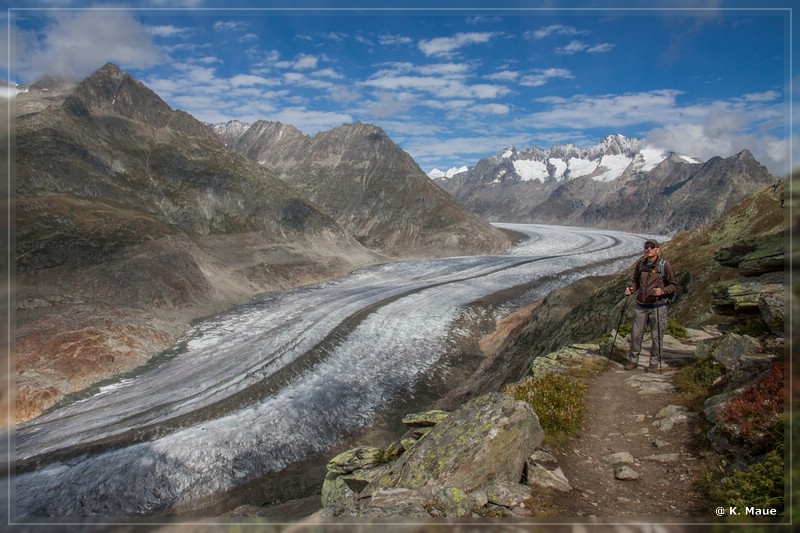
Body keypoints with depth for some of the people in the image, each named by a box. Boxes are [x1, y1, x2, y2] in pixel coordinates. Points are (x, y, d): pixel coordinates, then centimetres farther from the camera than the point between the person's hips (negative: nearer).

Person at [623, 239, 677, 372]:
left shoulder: (665, 265, -8)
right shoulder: (640, 263, 3)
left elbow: (673, 285, -3)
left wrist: (662, 291, -22)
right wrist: (631, 289, -4)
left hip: (658, 306, -3)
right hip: (641, 305, 3)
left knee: (656, 336, 5)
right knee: (636, 334, 5)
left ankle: (654, 362, 20)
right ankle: (633, 360, 18)